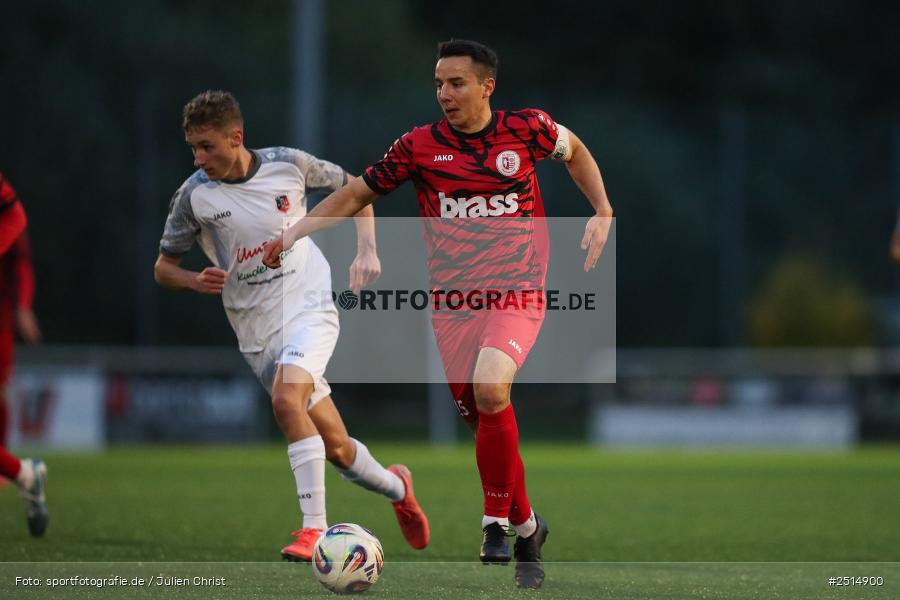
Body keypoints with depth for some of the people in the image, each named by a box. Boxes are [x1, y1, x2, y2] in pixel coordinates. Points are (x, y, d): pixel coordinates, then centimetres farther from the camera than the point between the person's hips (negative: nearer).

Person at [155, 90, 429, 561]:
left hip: (310, 306, -2)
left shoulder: (287, 165, -7)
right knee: (335, 447, 2)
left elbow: (353, 187, 11)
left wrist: (367, 250, -1)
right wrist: (197, 282, -18)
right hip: (258, 332, 2)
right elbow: (163, 268, 4)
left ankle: (314, 528, -27)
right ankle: (396, 488, 33)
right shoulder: (194, 195, -7)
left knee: (286, 399, -30)